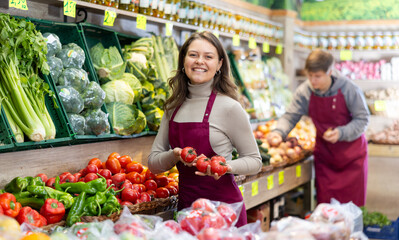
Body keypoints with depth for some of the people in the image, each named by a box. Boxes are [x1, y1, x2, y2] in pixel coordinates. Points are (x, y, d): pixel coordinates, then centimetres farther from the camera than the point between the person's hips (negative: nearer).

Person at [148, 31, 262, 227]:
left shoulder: (229, 107, -10)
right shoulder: (173, 107, 5)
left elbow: (254, 161, -5)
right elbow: (153, 163, 7)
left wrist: (225, 166, -24)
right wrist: (175, 156, -14)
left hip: (223, 205, -4)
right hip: (185, 205, 4)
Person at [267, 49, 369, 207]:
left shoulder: (349, 89, -17)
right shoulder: (304, 92, -10)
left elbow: (363, 119, -11)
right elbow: (291, 116, -6)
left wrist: (341, 133, -25)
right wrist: (278, 132, -26)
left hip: (352, 152, -2)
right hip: (324, 153, 2)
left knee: (354, 203, 4)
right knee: (324, 203, 5)